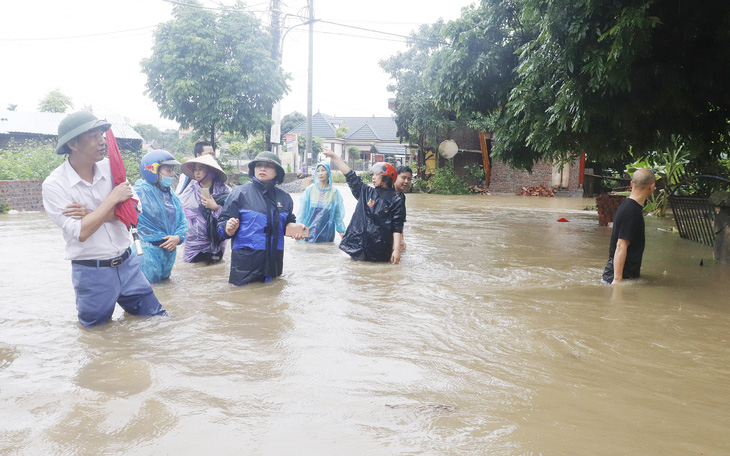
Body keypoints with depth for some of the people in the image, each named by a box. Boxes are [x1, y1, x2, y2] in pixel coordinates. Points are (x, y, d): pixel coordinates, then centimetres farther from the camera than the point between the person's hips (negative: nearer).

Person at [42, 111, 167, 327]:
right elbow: (80, 232, -22)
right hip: (92, 273, -4)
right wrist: (113, 198, -18)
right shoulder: (54, 185, -13)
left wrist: (91, 214, -17)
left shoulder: (110, 167, -1)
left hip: (127, 264, 4)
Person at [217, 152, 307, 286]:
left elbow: (288, 223, 20)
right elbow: (222, 225, -4)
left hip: (274, 263, 4)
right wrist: (229, 228, -26)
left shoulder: (284, 197, 9)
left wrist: (293, 227, -3)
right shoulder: (240, 193, -2)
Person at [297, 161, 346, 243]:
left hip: (327, 233, 0)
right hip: (310, 231, 0)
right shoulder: (310, 189, 2)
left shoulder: (334, 192, 2)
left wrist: (341, 231, 4)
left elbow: (338, 213, 6)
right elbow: (302, 211, 6)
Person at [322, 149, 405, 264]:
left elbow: (397, 228, -6)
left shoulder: (396, 201, -2)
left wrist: (397, 250, -13)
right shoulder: (365, 192, 12)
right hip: (357, 246, 4)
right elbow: (350, 175, 16)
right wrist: (334, 156, 16)